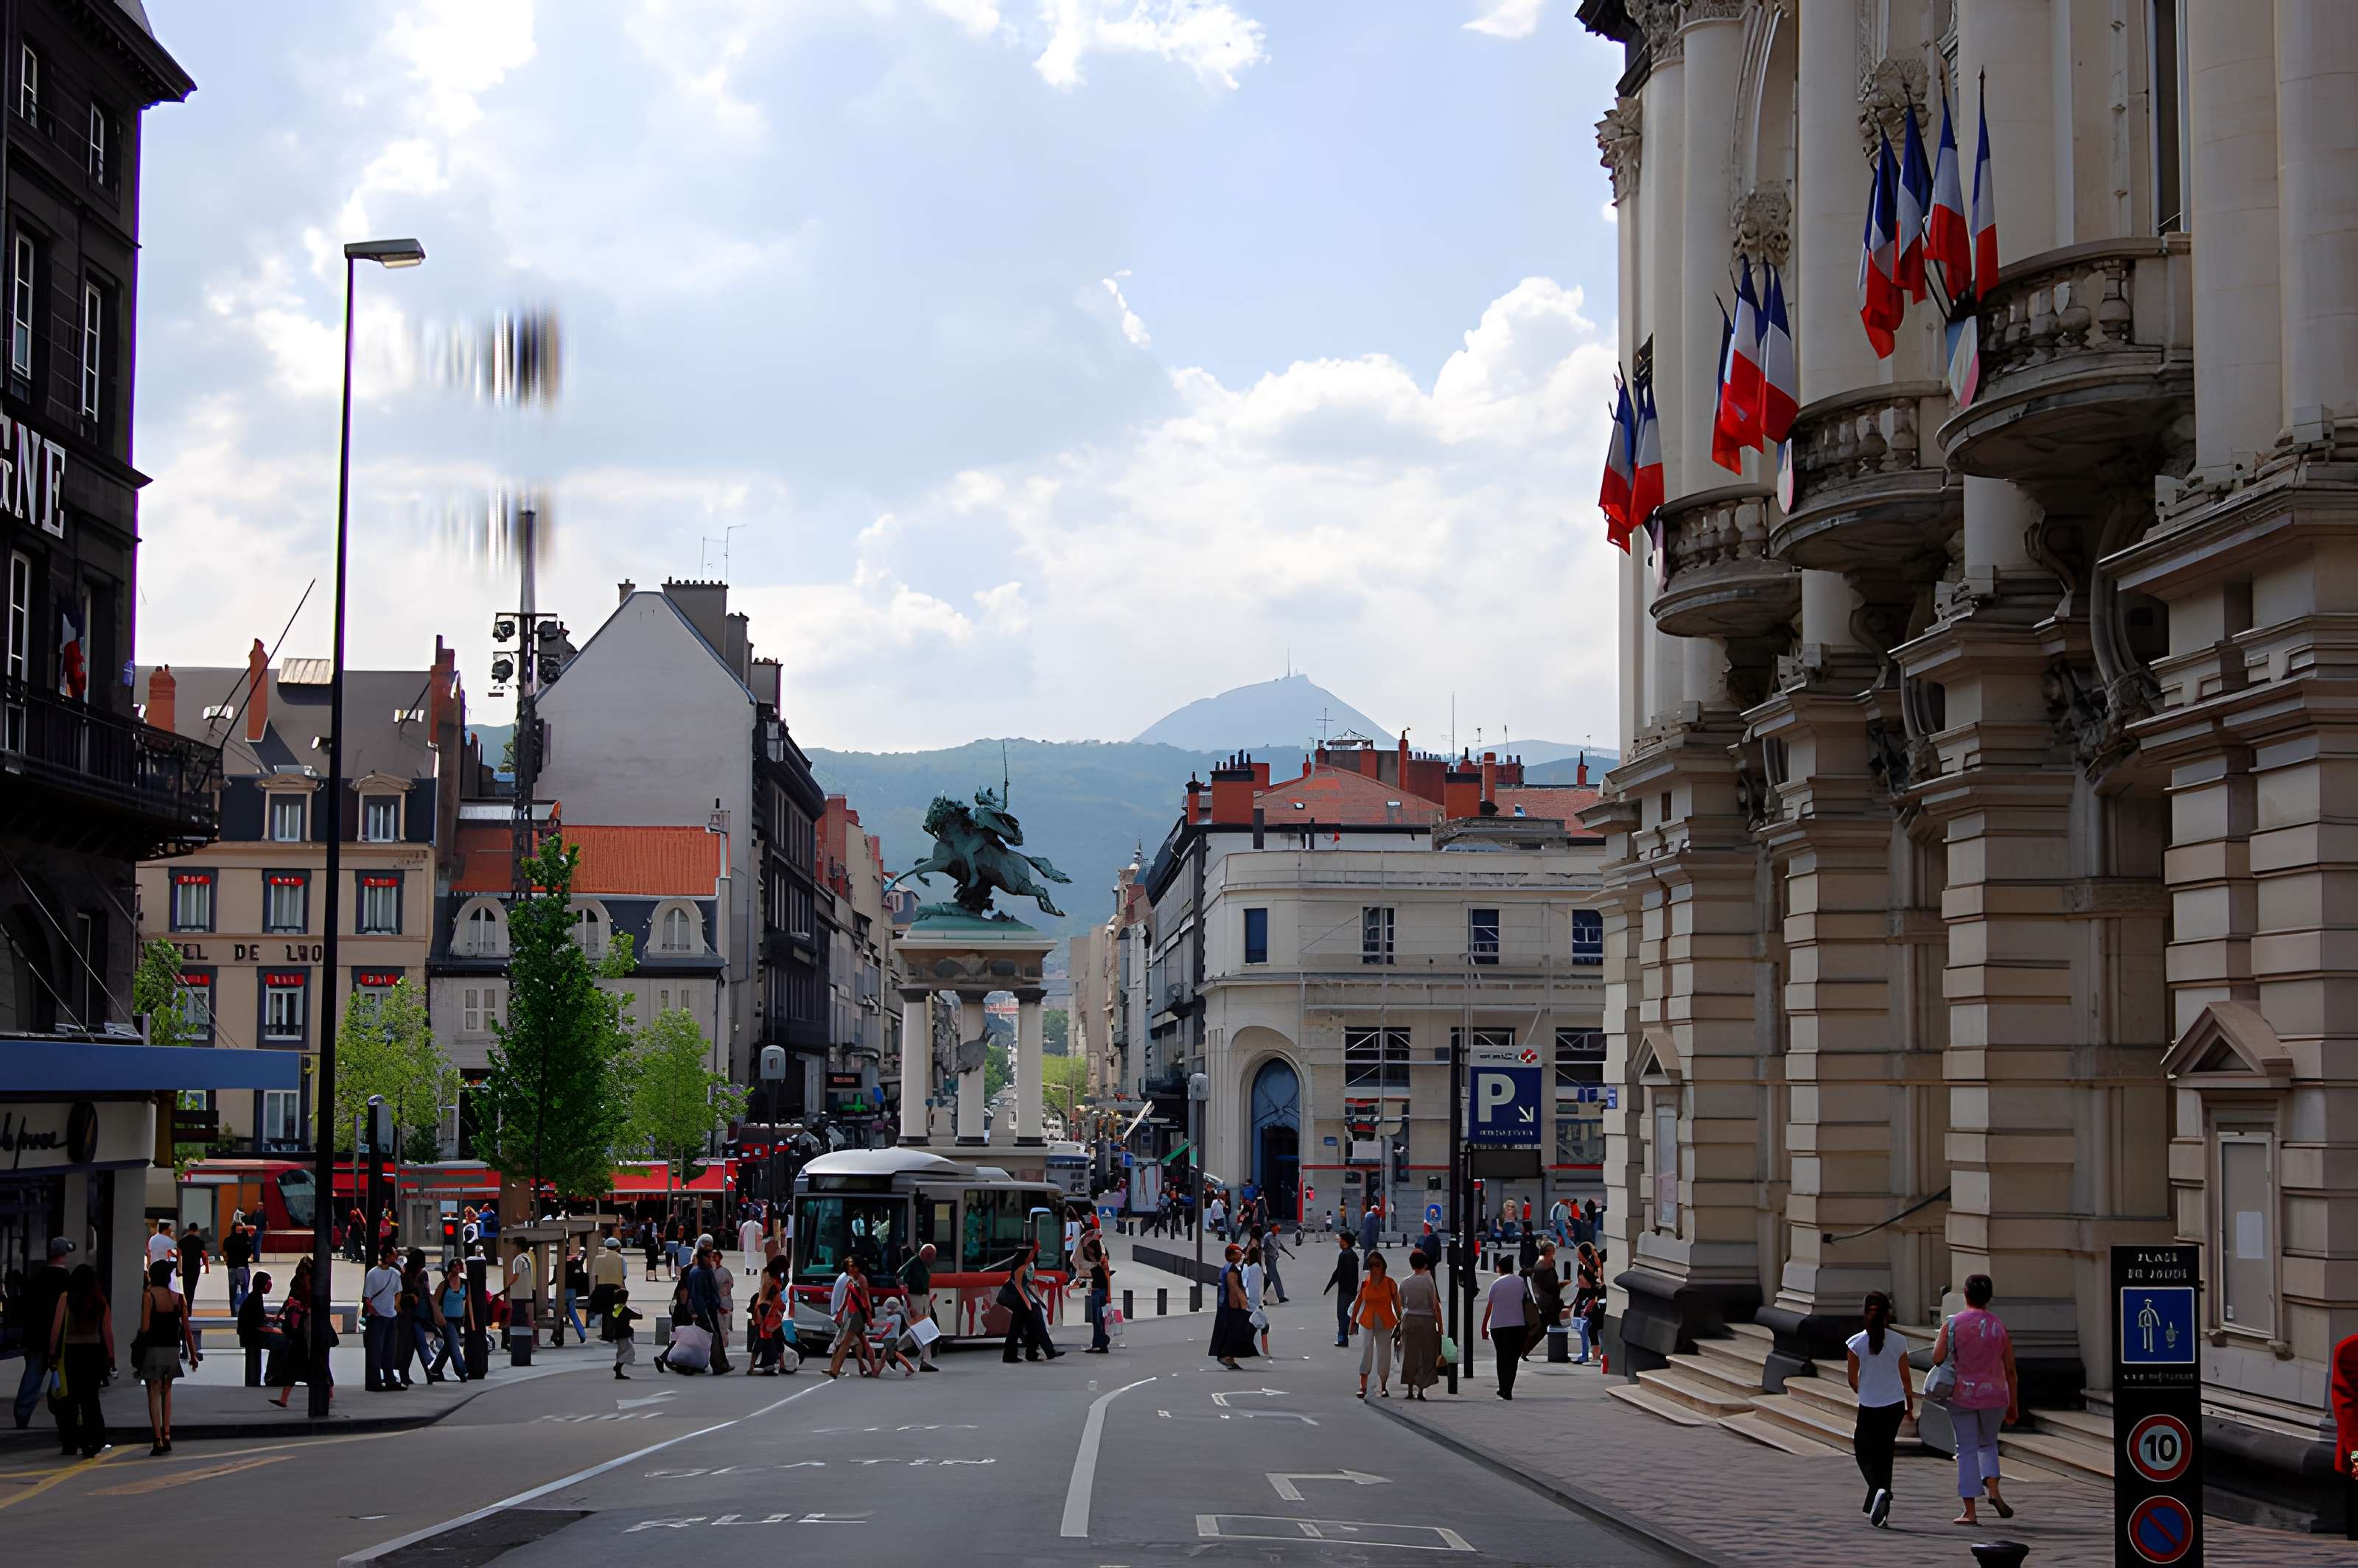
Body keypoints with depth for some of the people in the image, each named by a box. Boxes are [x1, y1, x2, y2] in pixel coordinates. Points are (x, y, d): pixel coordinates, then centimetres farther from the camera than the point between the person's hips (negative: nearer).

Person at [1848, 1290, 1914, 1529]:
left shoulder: (1856, 1343, -10)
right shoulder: (1898, 1342, -6)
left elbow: (1853, 1379, -2)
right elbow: (1905, 1378, 2)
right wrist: (1910, 1403, 19)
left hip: (1868, 1408, -2)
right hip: (1894, 1406, 2)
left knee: (1864, 1452, 9)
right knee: (1884, 1453, 15)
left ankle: (1880, 1490, -19)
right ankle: (1874, 1505, 19)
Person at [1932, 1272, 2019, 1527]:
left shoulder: (1952, 1324, -5)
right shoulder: (2000, 1326, 1)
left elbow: (1937, 1359, -13)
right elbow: (2010, 1370, 3)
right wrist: (2014, 1405, 11)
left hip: (1962, 1394, -1)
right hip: (1994, 1394, 1)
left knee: (1967, 1450, 5)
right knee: (1988, 1443, 22)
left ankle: (1970, 1511, 3)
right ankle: (1993, 1490, -2)